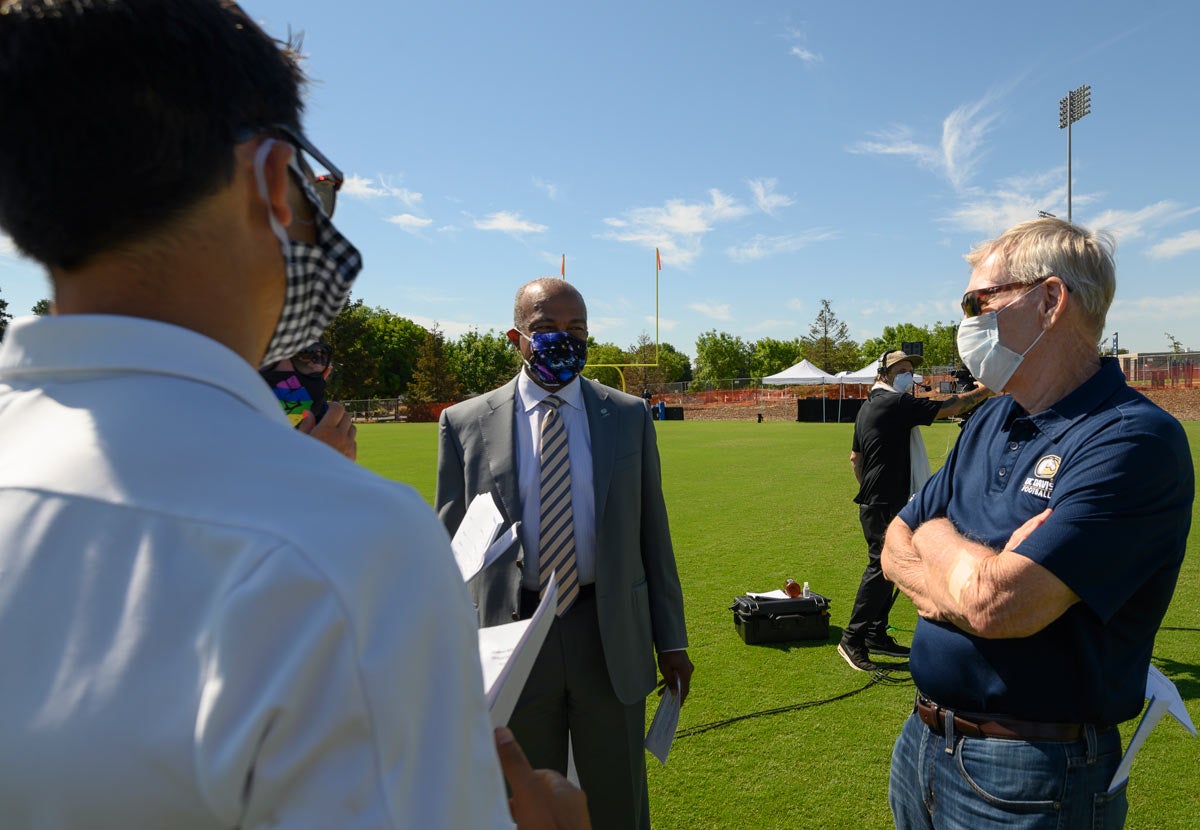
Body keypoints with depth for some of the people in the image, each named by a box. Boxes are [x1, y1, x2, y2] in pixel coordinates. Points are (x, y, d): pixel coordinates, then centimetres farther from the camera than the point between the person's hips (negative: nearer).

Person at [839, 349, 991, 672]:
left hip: (875, 503, 10)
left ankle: (876, 634, 23)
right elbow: (948, 408, -13)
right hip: (886, 506, -10)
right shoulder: (897, 403, -13)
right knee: (881, 569, -7)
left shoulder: (868, 407, 16)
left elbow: (855, 458, 22)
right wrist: (986, 390, -1)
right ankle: (853, 639, -2)